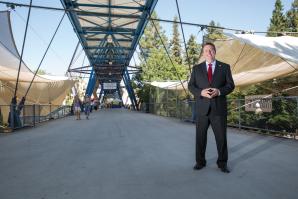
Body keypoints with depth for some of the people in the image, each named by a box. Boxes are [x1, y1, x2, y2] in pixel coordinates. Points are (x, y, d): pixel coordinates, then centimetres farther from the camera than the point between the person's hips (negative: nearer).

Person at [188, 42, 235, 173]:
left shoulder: (225, 67, 6)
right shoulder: (196, 68, 8)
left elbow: (230, 85, 3)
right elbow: (191, 86, 4)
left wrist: (219, 91, -16)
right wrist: (201, 92, -15)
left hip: (219, 108, 0)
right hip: (202, 108, 1)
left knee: (221, 137, 5)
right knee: (200, 136, 7)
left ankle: (222, 163, 22)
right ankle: (200, 162, 22)